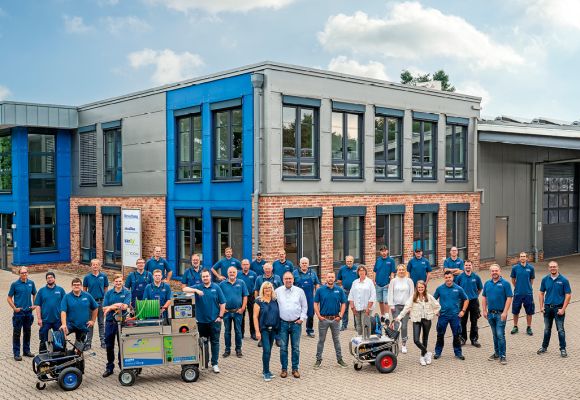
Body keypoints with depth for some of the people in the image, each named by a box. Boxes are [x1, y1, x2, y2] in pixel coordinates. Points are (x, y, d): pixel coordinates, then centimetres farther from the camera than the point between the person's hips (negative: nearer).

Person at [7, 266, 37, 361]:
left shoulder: (31, 283, 3)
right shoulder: (15, 284, -7)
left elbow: (34, 295, 16)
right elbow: (9, 298, -2)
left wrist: (34, 305, 4)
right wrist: (14, 308, -12)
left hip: (28, 312, 4)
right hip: (18, 312, -3)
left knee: (27, 332, 14)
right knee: (17, 333, 2)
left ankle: (26, 350, 27)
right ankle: (16, 353, 10)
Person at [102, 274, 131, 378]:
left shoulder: (127, 292, -1)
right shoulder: (108, 293, 6)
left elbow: (125, 306, -14)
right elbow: (104, 308, -2)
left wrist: (111, 307, -13)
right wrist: (116, 306, -16)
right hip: (110, 321, 3)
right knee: (109, 346, 9)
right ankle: (109, 367, 20)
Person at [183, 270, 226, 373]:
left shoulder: (216, 287, -1)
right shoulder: (198, 287, 2)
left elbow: (222, 303, 1)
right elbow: (185, 289, -11)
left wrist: (220, 316, -4)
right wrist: (196, 290, -25)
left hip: (214, 320, -1)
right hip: (201, 320, 1)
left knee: (215, 342, 1)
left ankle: (214, 364, 7)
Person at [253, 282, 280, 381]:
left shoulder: (275, 301, 6)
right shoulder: (259, 301, -6)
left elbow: (278, 314, 10)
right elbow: (255, 317, -7)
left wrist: (278, 328, 2)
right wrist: (257, 331, -12)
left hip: (273, 329, 4)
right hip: (264, 329, -4)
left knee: (268, 350, 11)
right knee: (266, 350, -9)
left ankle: (265, 370, 24)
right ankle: (266, 372, 1)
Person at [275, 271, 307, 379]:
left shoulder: (299, 291, 2)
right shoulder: (278, 291, 2)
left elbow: (304, 306, 9)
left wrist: (302, 318, 0)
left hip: (296, 323, 0)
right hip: (283, 323, 0)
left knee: (296, 347, 5)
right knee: (283, 347, 4)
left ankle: (295, 369, 15)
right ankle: (284, 369, 14)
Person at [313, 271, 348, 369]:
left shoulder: (339, 290, 0)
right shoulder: (320, 290, -3)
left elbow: (343, 304, 4)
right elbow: (315, 303, -1)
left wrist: (340, 316, -5)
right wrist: (319, 316, -9)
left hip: (335, 319, 1)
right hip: (323, 319, -1)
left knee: (337, 340, 11)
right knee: (321, 340, 8)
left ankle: (340, 359, 21)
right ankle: (318, 360, 16)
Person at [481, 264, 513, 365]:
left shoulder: (505, 283, -8)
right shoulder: (487, 283, 8)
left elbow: (509, 298, -10)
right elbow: (484, 297, 13)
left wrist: (505, 312, -16)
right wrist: (484, 310, 6)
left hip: (500, 314, -5)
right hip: (490, 313, 5)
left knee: (500, 335, -8)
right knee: (495, 335, 15)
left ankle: (502, 356, -1)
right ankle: (496, 353, 25)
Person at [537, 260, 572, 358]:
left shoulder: (564, 280, -9)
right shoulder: (545, 279, 1)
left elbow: (568, 295, -8)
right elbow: (541, 293, 9)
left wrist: (563, 309, -13)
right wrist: (541, 306, 1)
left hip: (558, 308, -3)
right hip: (547, 307, 3)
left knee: (560, 330, 2)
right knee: (547, 329, 14)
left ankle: (563, 349, 15)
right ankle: (544, 347, 26)